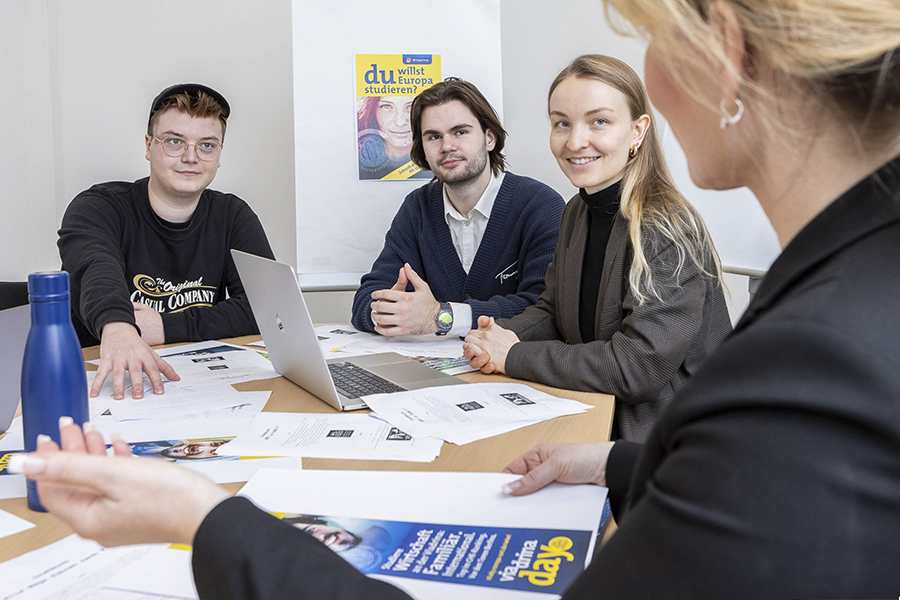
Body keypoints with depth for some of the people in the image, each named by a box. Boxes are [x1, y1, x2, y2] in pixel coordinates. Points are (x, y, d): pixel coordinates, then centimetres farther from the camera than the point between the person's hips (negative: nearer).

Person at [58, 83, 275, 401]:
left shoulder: (233, 217, 5)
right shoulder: (98, 207, -5)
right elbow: (95, 269, -28)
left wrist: (168, 326, -16)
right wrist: (117, 324, -50)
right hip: (104, 380, -2)